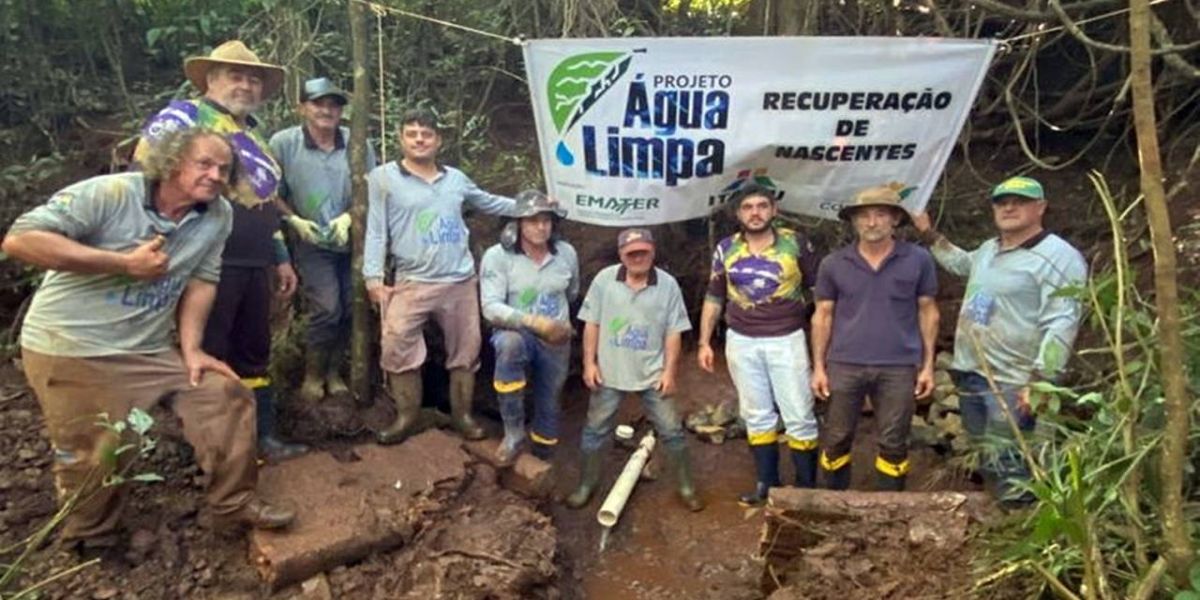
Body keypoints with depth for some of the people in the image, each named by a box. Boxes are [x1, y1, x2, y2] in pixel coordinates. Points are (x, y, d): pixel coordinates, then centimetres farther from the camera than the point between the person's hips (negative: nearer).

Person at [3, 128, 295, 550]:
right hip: (70, 349, -5)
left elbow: (202, 280, 3)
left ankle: (233, 504, 13)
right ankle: (91, 545, 30)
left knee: (227, 395, -3)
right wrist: (125, 263, -26)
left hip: (149, 350, 5)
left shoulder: (218, 215, -3)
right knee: (96, 458, 1)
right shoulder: (109, 193, -19)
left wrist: (191, 348, -5)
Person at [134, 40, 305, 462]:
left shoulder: (254, 138, 23)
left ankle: (261, 437, 23)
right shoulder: (183, 116, -2)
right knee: (207, 357, -1)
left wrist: (281, 258, 24)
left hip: (254, 265, 8)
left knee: (253, 355, 13)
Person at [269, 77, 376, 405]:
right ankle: (312, 375, 10)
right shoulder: (283, 143, -10)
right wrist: (295, 221, -13)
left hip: (353, 240, 3)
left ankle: (334, 371, 30)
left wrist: (350, 216, -12)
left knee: (350, 309, 8)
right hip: (313, 242, -3)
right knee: (327, 308, -13)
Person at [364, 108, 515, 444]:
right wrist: (373, 278, -10)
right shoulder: (384, 177, -1)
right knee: (397, 347, -9)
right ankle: (406, 416, 10)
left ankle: (462, 414, 26)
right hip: (412, 283, -3)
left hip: (461, 281, 4)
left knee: (465, 349, 10)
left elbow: (489, 203, 25)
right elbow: (376, 230, -4)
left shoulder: (456, 178, 10)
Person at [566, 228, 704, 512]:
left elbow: (674, 332, -3)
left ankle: (686, 487, 23)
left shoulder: (667, 284, -6)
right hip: (609, 372, 1)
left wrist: (669, 371, -7)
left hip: (652, 374, 0)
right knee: (594, 430, 11)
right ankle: (586, 484, 29)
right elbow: (592, 324, 0)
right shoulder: (604, 279, -5)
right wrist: (589, 363, -5)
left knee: (671, 430, 6)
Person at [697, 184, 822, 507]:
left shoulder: (796, 244, -5)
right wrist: (704, 342, 6)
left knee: (799, 416, 3)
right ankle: (767, 483, 25)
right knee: (757, 415, 12)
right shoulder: (726, 249, 2)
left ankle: (807, 487, 17)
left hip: (787, 340, -2)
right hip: (741, 342, 3)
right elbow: (713, 298, 9)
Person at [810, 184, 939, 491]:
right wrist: (819, 366, 2)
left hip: (899, 367, 0)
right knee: (836, 440, 8)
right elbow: (823, 316, 6)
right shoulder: (833, 264, 1)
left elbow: (928, 312, 6)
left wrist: (928, 364, 3)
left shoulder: (918, 260, 0)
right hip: (844, 365, 1)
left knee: (893, 443, 9)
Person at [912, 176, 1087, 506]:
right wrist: (930, 234, 37)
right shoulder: (988, 249, 14)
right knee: (986, 466, 20)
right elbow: (962, 263, 39)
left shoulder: (1059, 258, -13)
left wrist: (1039, 382, -27)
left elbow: (1061, 325, -21)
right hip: (971, 377, 9)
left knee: (1012, 476, -10)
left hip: (1012, 386, -9)